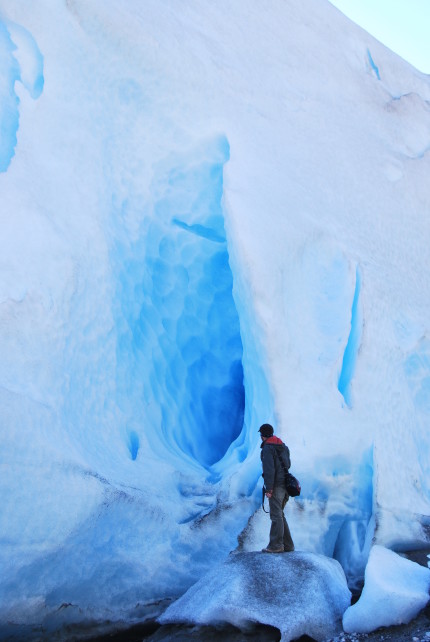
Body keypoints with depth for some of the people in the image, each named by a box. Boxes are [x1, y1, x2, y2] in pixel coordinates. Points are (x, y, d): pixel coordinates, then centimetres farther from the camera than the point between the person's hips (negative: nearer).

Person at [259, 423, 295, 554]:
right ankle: (287, 545, 16)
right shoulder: (283, 446, 18)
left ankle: (276, 545, -5)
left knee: (276, 515, -7)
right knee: (279, 515, 15)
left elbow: (269, 469, -18)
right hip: (285, 484, 9)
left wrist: (269, 488, -18)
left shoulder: (267, 448, -10)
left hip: (276, 485, -9)